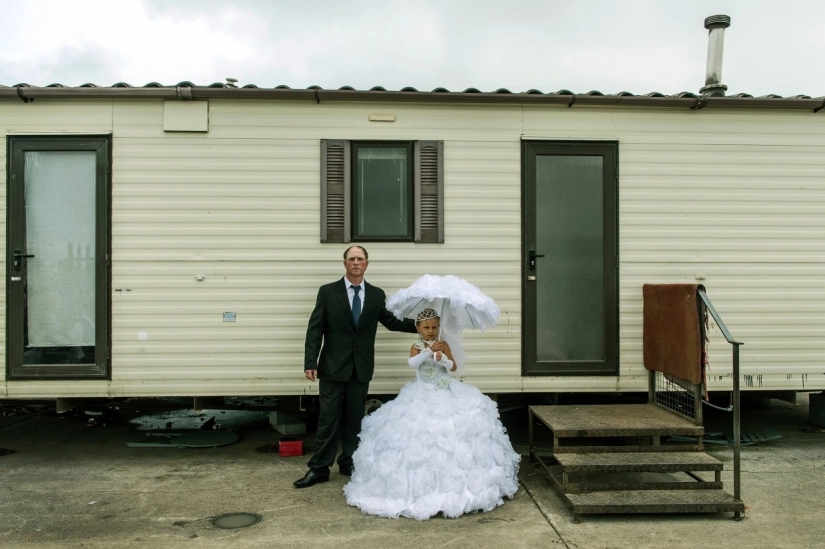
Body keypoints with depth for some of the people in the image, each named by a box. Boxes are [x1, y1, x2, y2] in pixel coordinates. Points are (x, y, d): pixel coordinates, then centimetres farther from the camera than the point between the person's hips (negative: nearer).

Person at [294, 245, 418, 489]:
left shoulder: (377, 294, 6)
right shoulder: (328, 292, -2)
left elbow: (392, 322, 9)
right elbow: (315, 329, -4)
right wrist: (310, 363, -11)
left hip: (361, 368, 2)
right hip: (333, 367, -2)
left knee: (354, 419, 12)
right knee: (328, 419, 2)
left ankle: (349, 464, 25)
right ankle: (319, 468, 12)